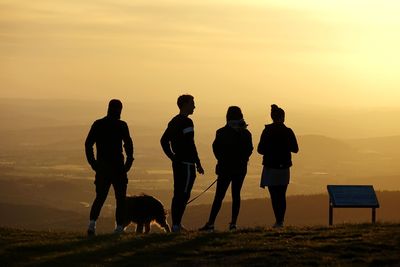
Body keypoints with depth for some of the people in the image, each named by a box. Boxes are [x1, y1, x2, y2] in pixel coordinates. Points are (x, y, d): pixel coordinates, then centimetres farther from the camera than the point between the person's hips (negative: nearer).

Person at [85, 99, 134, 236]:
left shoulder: (97, 124, 5)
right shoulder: (121, 125, -6)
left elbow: (88, 144, 3)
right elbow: (128, 144, -13)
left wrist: (93, 162, 8)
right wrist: (129, 162, -5)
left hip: (102, 167, 3)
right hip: (118, 167, -3)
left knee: (100, 197, 12)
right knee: (120, 198, 8)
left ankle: (92, 222, -9)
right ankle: (119, 227, 3)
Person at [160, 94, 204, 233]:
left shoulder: (174, 121, 15)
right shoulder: (187, 122, -13)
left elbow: (164, 140, 18)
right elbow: (190, 145, -20)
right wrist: (198, 164, -16)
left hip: (177, 163, 9)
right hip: (186, 164, -9)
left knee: (178, 194, 13)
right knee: (183, 195, -8)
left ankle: (176, 224, 15)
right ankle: (176, 224, -10)